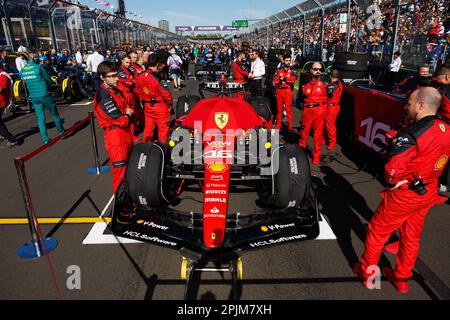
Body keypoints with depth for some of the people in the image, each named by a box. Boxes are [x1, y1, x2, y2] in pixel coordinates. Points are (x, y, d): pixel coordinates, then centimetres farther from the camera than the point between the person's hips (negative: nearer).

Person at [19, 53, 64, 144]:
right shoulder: (39, 67, -11)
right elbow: (49, 80, -6)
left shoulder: (22, 70, 5)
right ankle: (61, 131, 27)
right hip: (45, 95, -4)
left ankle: (45, 139, 6)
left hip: (34, 98, 4)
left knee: (40, 118, 8)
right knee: (54, 114, 14)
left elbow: (25, 82, 16)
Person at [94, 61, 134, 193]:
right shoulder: (103, 96, -19)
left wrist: (128, 113, -6)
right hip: (115, 137, -9)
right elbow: (121, 120, -22)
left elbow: (129, 108, 15)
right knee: (120, 172, 0)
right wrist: (128, 115, -2)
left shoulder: (116, 90, 10)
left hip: (126, 134, 9)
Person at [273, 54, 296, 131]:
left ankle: (289, 126, -1)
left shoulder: (292, 70, 3)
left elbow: (293, 80, -12)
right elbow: (275, 80, 4)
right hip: (279, 90, 3)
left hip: (288, 91, -3)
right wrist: (280, 80, -14)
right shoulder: (279, 70, 10)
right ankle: (278, 125, 17)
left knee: (289, 108, -6)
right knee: (279, 108, 8)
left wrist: (284, 78, -11)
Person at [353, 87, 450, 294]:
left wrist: (391, 183, -10)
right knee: (411, 236, 22)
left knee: (377, 231, 12)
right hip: (428, 193, 8)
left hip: (404, 195, -7)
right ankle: (402, 279, 40)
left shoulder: (411, 135, -27)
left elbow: (392, 170, -30)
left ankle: (366, 273, 29)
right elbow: (430, 160, 10)